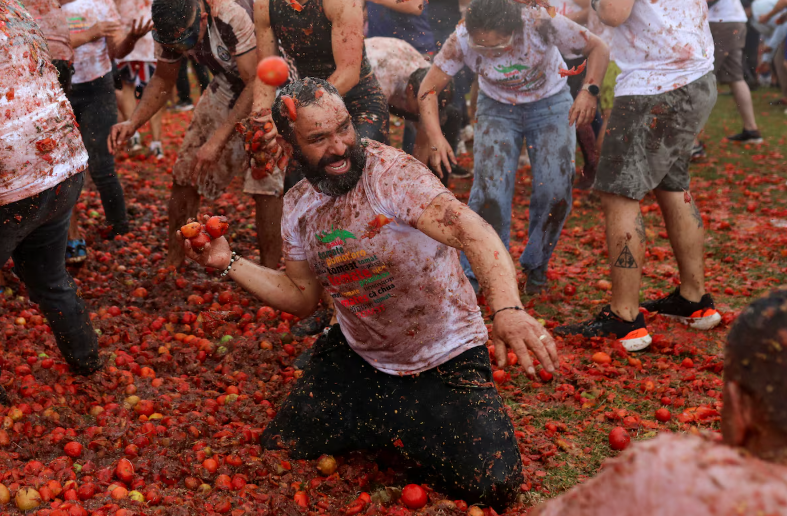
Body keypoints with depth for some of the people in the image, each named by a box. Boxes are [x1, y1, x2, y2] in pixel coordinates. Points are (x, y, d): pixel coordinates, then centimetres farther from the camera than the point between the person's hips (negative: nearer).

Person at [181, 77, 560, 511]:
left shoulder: (393, 173, -25)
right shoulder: (298, 207, -2)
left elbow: (473, 233, -40)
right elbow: (302, 296, 10)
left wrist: (507, 310, -59)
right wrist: (229, 263, -3)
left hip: (445, 358, -5)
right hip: (357, 358, 5)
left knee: (491, 486, -17)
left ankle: (407, 431, 15)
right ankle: (383, 426, 27)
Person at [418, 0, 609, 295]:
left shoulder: (543, 25, -31)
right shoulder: (461, 41, -27)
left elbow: (598, 49, -16)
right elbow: (428, 89, -18)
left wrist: (589, 90, -32)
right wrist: (436, 138, -32)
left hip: (550, 104, 0)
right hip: (497, 107, 0)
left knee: (555, 189, -13)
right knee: (490, 186, -18)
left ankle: (536, 266, 11)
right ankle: (474, 275, -4)